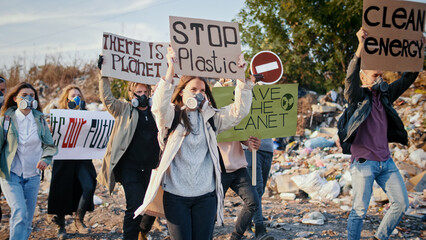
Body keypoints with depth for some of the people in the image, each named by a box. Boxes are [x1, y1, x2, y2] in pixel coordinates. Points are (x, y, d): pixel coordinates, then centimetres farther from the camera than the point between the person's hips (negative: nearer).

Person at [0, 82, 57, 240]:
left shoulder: (40, 119, 4)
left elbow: (50, 145, 9)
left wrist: (45, 159, -11)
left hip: (33, 175, 3)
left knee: (28, 218, 8)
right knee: (20, 212, -20)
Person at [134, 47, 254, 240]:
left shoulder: (210, 118, 9)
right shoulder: (172, 116, 0)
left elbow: (239, 111, 0)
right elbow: (160, 106, -21)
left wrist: (243, 80, -12)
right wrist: (170, 72, -33)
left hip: (205, 195, 3)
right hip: (175, 195, -3)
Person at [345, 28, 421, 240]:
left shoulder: (385, 95, 11)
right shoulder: (357, 96, -6)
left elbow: (407, 79, 11)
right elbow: (351, 77, -25)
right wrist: (361, 47, -38)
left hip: (386, 161, 7)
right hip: (363, 162, -6)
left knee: (401, 203, 8)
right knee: (359, 211, -3)